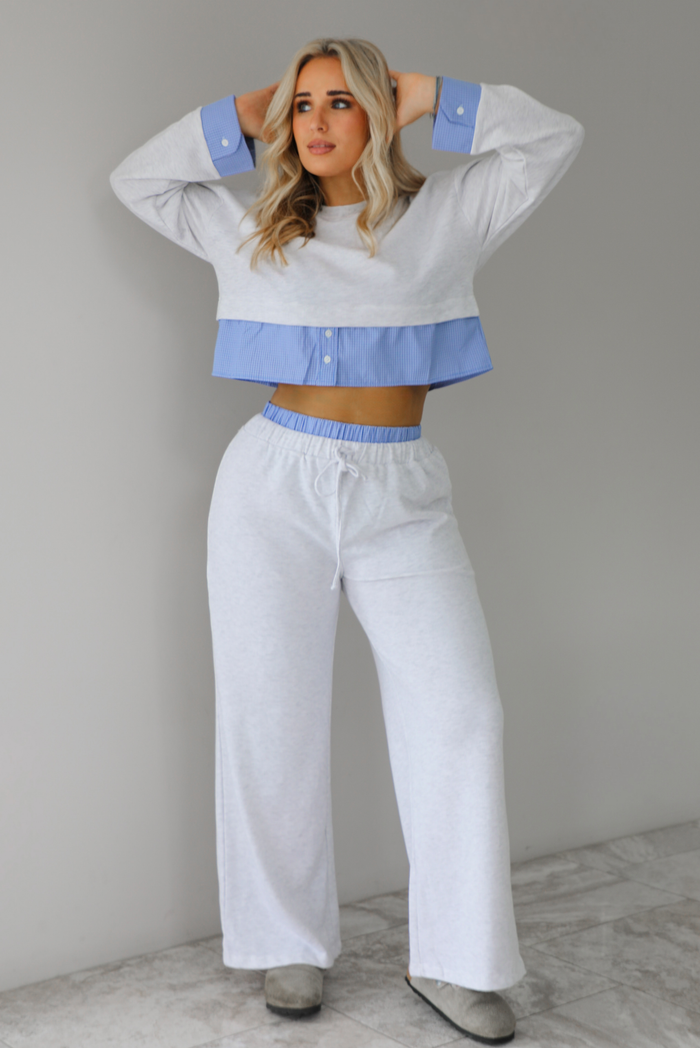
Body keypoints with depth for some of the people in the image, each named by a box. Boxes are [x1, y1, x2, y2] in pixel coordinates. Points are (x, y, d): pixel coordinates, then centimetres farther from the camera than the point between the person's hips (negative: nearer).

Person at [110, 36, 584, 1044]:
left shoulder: (444, 217, 7)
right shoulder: (253, 230, 9)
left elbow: (553, 139, 7)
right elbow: (137, 181, 17)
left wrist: (431, 99, 6)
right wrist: (240, 121, 10)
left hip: (402, 498, 0)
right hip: (276, 485, 1)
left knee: (459, 711, -10)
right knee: (273, 722, 1)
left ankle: (453, 960, 0)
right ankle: (294, 943, 16)